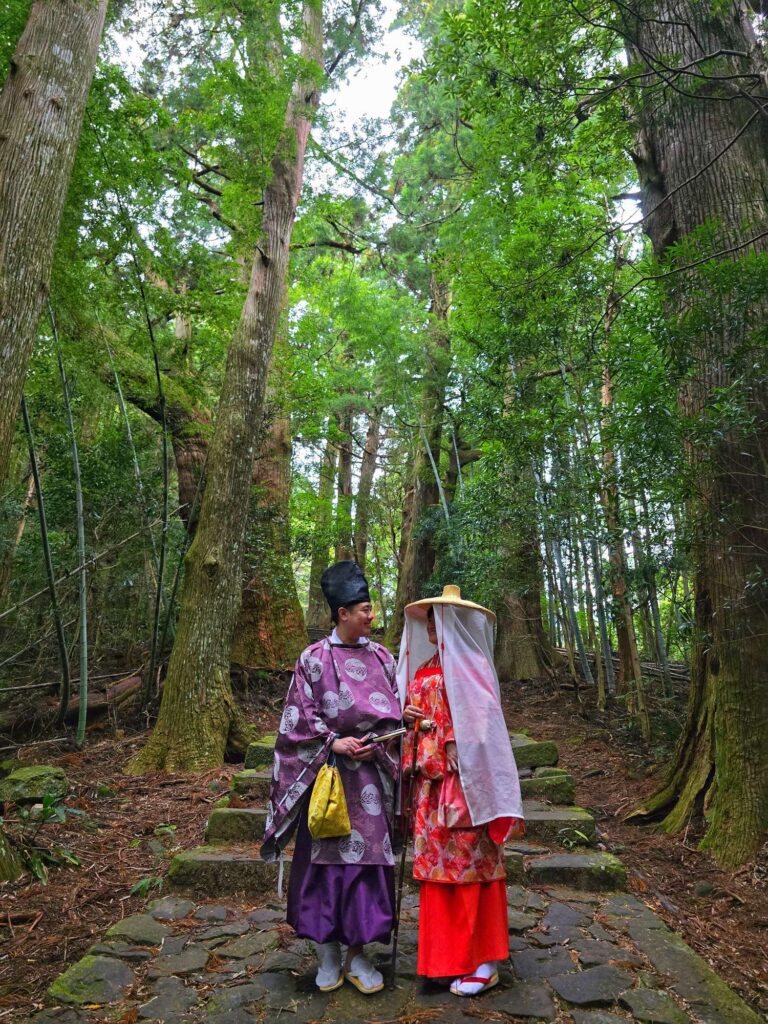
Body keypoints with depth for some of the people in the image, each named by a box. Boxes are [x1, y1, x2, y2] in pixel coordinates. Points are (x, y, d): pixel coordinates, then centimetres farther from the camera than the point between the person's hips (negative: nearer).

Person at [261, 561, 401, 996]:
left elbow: (394, 714, 8)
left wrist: (375, 745, -8)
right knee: (326, 856, 6)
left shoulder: (382, 657, 4)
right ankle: (327, 951, 25)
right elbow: (302, 718, -5)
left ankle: (357, 952, 21)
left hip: (370, 773, 3)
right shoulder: (314, 658, -5)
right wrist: (334, 743, -16)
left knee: (369, 855, 5)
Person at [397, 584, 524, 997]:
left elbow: (481, 725, -15)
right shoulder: (425, 668, 12)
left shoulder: (469, 664, -10)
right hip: (430, 778, 8)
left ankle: (482, 961, 16)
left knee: (469, 860, 1)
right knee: (437, 861, 13)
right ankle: (447, 951, 28)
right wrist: (408, 715, -1)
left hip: (462, 777, -7)